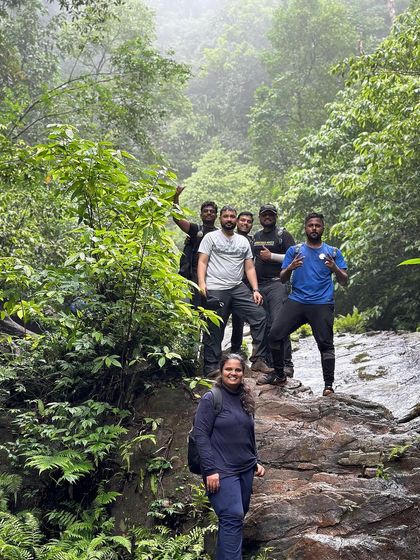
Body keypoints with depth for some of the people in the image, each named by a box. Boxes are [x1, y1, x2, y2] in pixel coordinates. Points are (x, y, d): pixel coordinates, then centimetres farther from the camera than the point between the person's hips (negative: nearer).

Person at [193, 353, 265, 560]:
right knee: (233, 518, -14)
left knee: (238, 517, 11)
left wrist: (256, 461, 15)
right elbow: (200, 435, -12)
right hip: (222, 471, -7)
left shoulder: (245, 400, 12)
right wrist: (210, 470, -17)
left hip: (245, 470, 7)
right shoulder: (211, 399, -8)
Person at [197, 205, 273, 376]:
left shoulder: (243, 241, 18)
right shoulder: (210, 237, 6)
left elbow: (249, 268, 14)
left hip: (238, 288, 4)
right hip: (215, 290, -4)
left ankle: (259, 360, -3)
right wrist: (201, 283, -16)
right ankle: (211, 368, 9)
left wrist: (255, 290, 3)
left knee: (259, 316, -8)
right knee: (214, 330, -1)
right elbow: (202, 262, -1)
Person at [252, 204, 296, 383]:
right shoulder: (256, 237, 20)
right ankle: (269, 367, 9)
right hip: (258, 286, 6)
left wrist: (272, 256, -12)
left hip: (277, 284, -6)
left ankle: (286, 365, -15)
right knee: (264, 326, 4)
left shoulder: (283, 235, 3)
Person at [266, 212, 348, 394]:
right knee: (275, 334, -9)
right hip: (296, 301, 1)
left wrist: (335, 268, -12)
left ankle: (329, 385, 2)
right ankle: (279, 374, 8)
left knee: (326, 344, -6)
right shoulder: (294, 250, 14)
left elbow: (344, 281, 9)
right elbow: (283, 279, 11)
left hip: (322, 304, -1)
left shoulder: (333, 252, 13)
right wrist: (290, 268, -11)